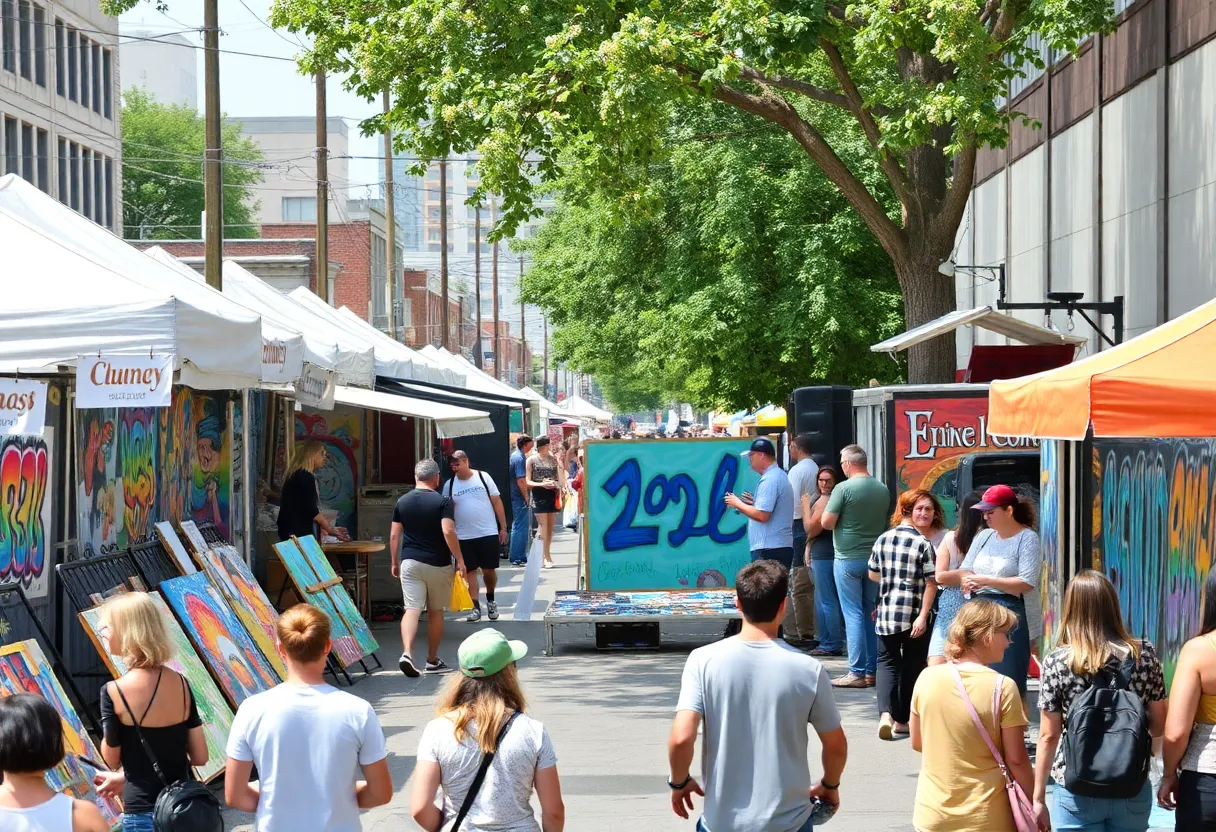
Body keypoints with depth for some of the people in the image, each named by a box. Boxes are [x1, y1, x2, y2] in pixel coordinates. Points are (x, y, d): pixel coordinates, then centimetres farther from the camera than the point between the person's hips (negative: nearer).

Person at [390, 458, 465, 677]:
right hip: (437, 564, -2)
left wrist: (395, 563, 16)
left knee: (412, 609, -4)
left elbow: (394, 535, 6)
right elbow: (448, 532, -18)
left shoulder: (403, 501, 4)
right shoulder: (442, 501, -8)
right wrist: (460, 560, -13)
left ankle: (407, 653, -26)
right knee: (436, 611, 11)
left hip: (410, 562, 2)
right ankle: (432, 661, 19)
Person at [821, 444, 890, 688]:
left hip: (848, 559, -5)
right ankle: (873, 670, 15)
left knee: (854, 615, -3)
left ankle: (857, 672, -4)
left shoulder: (843, 488, -13)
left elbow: (826, 522, -14)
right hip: (875, 557, 5)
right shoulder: (883, 490, 5)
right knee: (872, 613, 12)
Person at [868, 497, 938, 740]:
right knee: (912, 666, 11)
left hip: (886, 611, 3)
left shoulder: (883, 539, 3)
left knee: (887, 661, 10)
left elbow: (873, 575, 13)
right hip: (914, 614, -3)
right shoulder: (923, 543, -10)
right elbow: (931, 583, -14)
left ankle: (885, 713, -12)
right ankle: (902, 720, 17)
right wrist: (923, 616, -11)